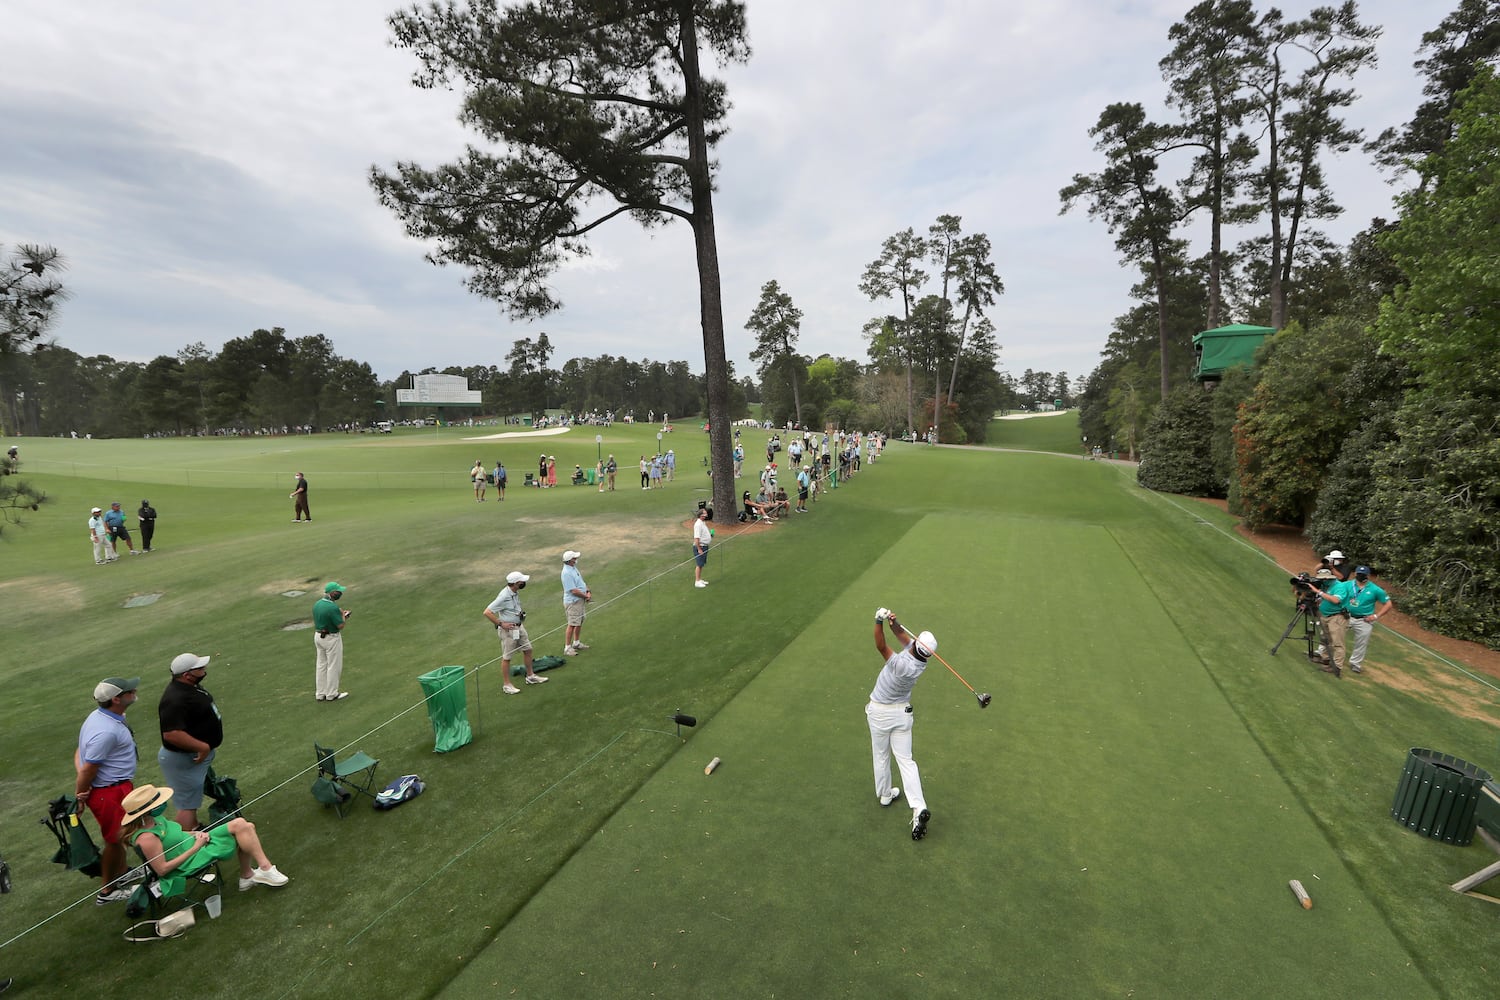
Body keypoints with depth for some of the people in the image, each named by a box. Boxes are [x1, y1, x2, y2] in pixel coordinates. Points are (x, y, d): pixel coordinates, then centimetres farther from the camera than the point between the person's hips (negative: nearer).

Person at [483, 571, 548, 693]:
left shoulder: (516, 592, 2)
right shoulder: (504, 596, -25)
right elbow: (487, 612, -24)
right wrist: (501, 623, -20)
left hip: (519, 626, 9)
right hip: (508, 629, -9)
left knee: (527, 650, 16)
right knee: (506, 657, 3)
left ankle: (530, 676, 31)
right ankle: (507, 685, 13)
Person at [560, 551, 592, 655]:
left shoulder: (573, 568, 8)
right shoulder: (567, 573, -23)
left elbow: (581, 582, 17)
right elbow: (574, 591, -24)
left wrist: (588, 591, 1)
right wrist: (586, 596, -12)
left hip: (580, 600, 10)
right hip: (573, 602, -10)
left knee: (580, 622, 19)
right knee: (572, 624, -5)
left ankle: (576, 643, 33)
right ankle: (567, 648, 3)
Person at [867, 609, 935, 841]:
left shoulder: (903, 664, -33)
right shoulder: (921, 660, -13)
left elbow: (881, 647, -31)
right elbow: (903, 637, -7)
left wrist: (879, 621, -36)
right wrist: (893, 622, -24)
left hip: (880, 712, -5)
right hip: (902, 712, 5)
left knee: (881, 756, 18)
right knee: (905, 759, 9)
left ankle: (885, 795, 36)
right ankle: (919, 808, -4)